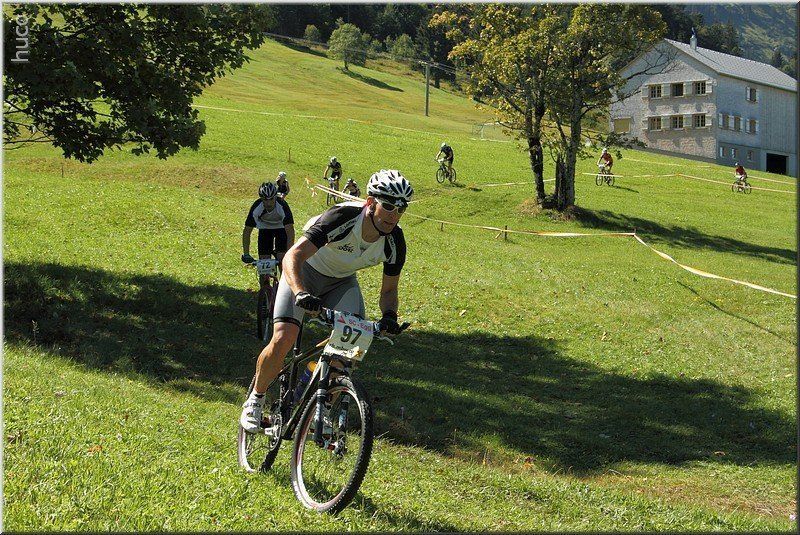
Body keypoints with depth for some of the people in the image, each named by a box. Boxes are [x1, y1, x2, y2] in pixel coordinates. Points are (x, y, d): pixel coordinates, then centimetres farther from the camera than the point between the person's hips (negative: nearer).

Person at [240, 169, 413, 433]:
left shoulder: (395, 242, -20)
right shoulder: (342, 218, -35)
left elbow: (389, 290, -6)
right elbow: (293, 256, -41)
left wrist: (389, 316, -29)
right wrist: (301, 293, -59)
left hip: (342, 282, 4)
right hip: (305, 272, -4)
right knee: (283, 339, -20)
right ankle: (256, 398, 6)